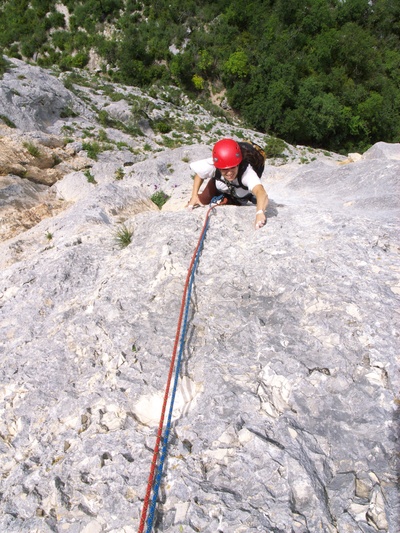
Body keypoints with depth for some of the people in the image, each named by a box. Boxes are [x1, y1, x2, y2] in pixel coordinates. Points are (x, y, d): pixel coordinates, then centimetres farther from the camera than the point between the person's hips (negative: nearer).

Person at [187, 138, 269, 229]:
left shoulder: (247, 172, -51)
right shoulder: (211, 166, -41)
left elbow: (261, 193, -70)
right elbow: (199, 174, -16)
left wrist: (260, 212, -89)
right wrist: (194, 195, -18)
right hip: (217, 185, 2)